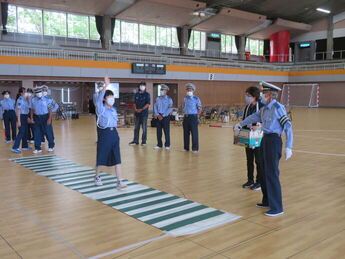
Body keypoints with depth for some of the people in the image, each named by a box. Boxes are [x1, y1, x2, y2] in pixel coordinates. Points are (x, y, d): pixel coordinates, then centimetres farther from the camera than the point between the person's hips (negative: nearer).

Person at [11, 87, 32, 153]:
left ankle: (25, 146, 25)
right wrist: (18, 121, -20)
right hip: (21, 116, -8)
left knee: (25, 132, 14)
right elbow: (18, 110, -18)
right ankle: (15, 147, -5)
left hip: (25, 116, 8)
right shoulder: (20, 100, -15)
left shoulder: (25, 99, 8)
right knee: (21, 132, -9)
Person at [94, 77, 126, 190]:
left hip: (114, 133, 5)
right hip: (104, 134, -5)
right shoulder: (101, 109, -6)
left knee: (117, 159, -1)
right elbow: (99, 99, -24)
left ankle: (119, 182, 0)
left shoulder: (113, 110, 11)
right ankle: (97, 177, 31)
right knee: (101, 157, 9)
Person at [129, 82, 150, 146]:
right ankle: (135, 141, 14)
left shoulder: (147, 94, -1)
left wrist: (141, 109, -16)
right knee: (136, 127, 7)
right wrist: (135, 109, -5)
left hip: (144, 113, -4)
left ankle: (144, 141, 5)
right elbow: (135, 103, 14)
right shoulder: (136, 94, 12)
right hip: (137, 113, 4)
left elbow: (148, 104, -8)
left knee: (144, 128, -2)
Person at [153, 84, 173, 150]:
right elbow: (155, 107, 7)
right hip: (159, 117, 4)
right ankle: (159, 145, 15)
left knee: (166, 131, -1)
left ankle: (167, 145, 7)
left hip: (166, 117, -4)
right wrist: (157, 115, -7)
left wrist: (163, 115, -14)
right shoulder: (158, 99, 9)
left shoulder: (169, 99, -4)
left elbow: (170, 109, -9)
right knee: (158, 131, 6)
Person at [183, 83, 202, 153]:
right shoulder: (185, 98, 11)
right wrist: (185, 114, 11)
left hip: (193, 117, -5)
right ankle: (186, 148, 18)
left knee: (194, 133, -4)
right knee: (186, 133, 8)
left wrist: (197, 116, -5)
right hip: (186, 117, 5)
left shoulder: (196, 99, -4)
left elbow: (199, 109, -1)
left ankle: (195, 148, 2)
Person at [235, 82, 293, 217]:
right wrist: (240, 124, 42)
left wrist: (288, 147, -21)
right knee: (264, 173, 15)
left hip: (274, 141, -9)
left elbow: (288, 127, -16)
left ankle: (277, 207, 1)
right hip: (265, 140, 9)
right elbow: (254, 117, 28)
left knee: (272, 174, -7)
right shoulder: (264, 109, 11)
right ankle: (267, 201, 29)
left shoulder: (278, 108, -13)